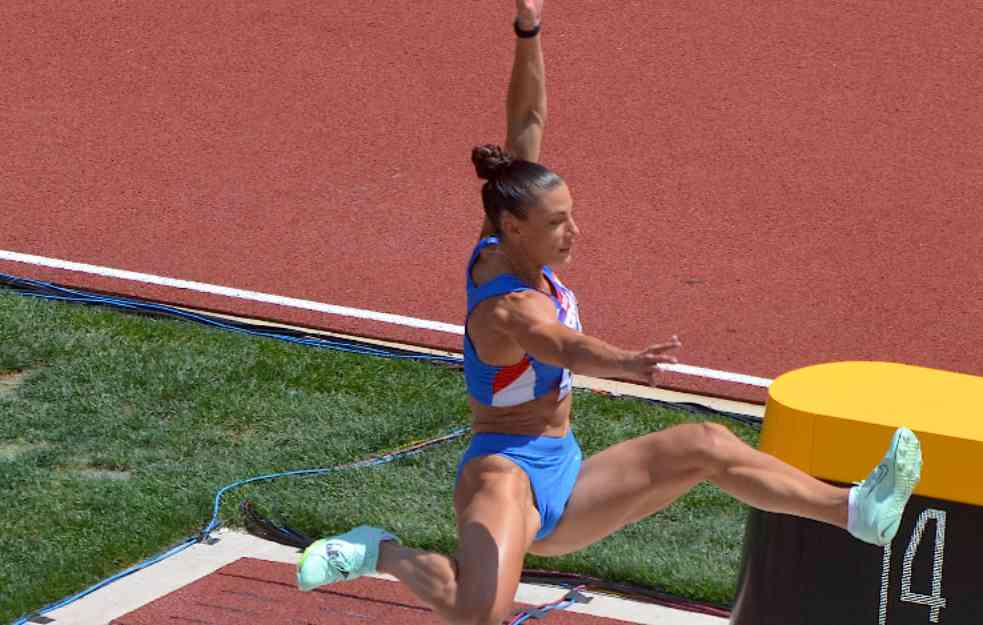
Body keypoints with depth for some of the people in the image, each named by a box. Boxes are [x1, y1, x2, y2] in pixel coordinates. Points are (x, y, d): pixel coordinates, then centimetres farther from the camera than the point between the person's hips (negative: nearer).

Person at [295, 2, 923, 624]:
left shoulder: (495, 250, 1)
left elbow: (528, 123, 1)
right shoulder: (506, 309, -24)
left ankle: (855, 510, -2)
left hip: (563, 481, 9)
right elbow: (563, 346, -48)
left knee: (706, 445, -2)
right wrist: (624, 363, -69)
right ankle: (382, 553, -8)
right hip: (505, 476, -9)